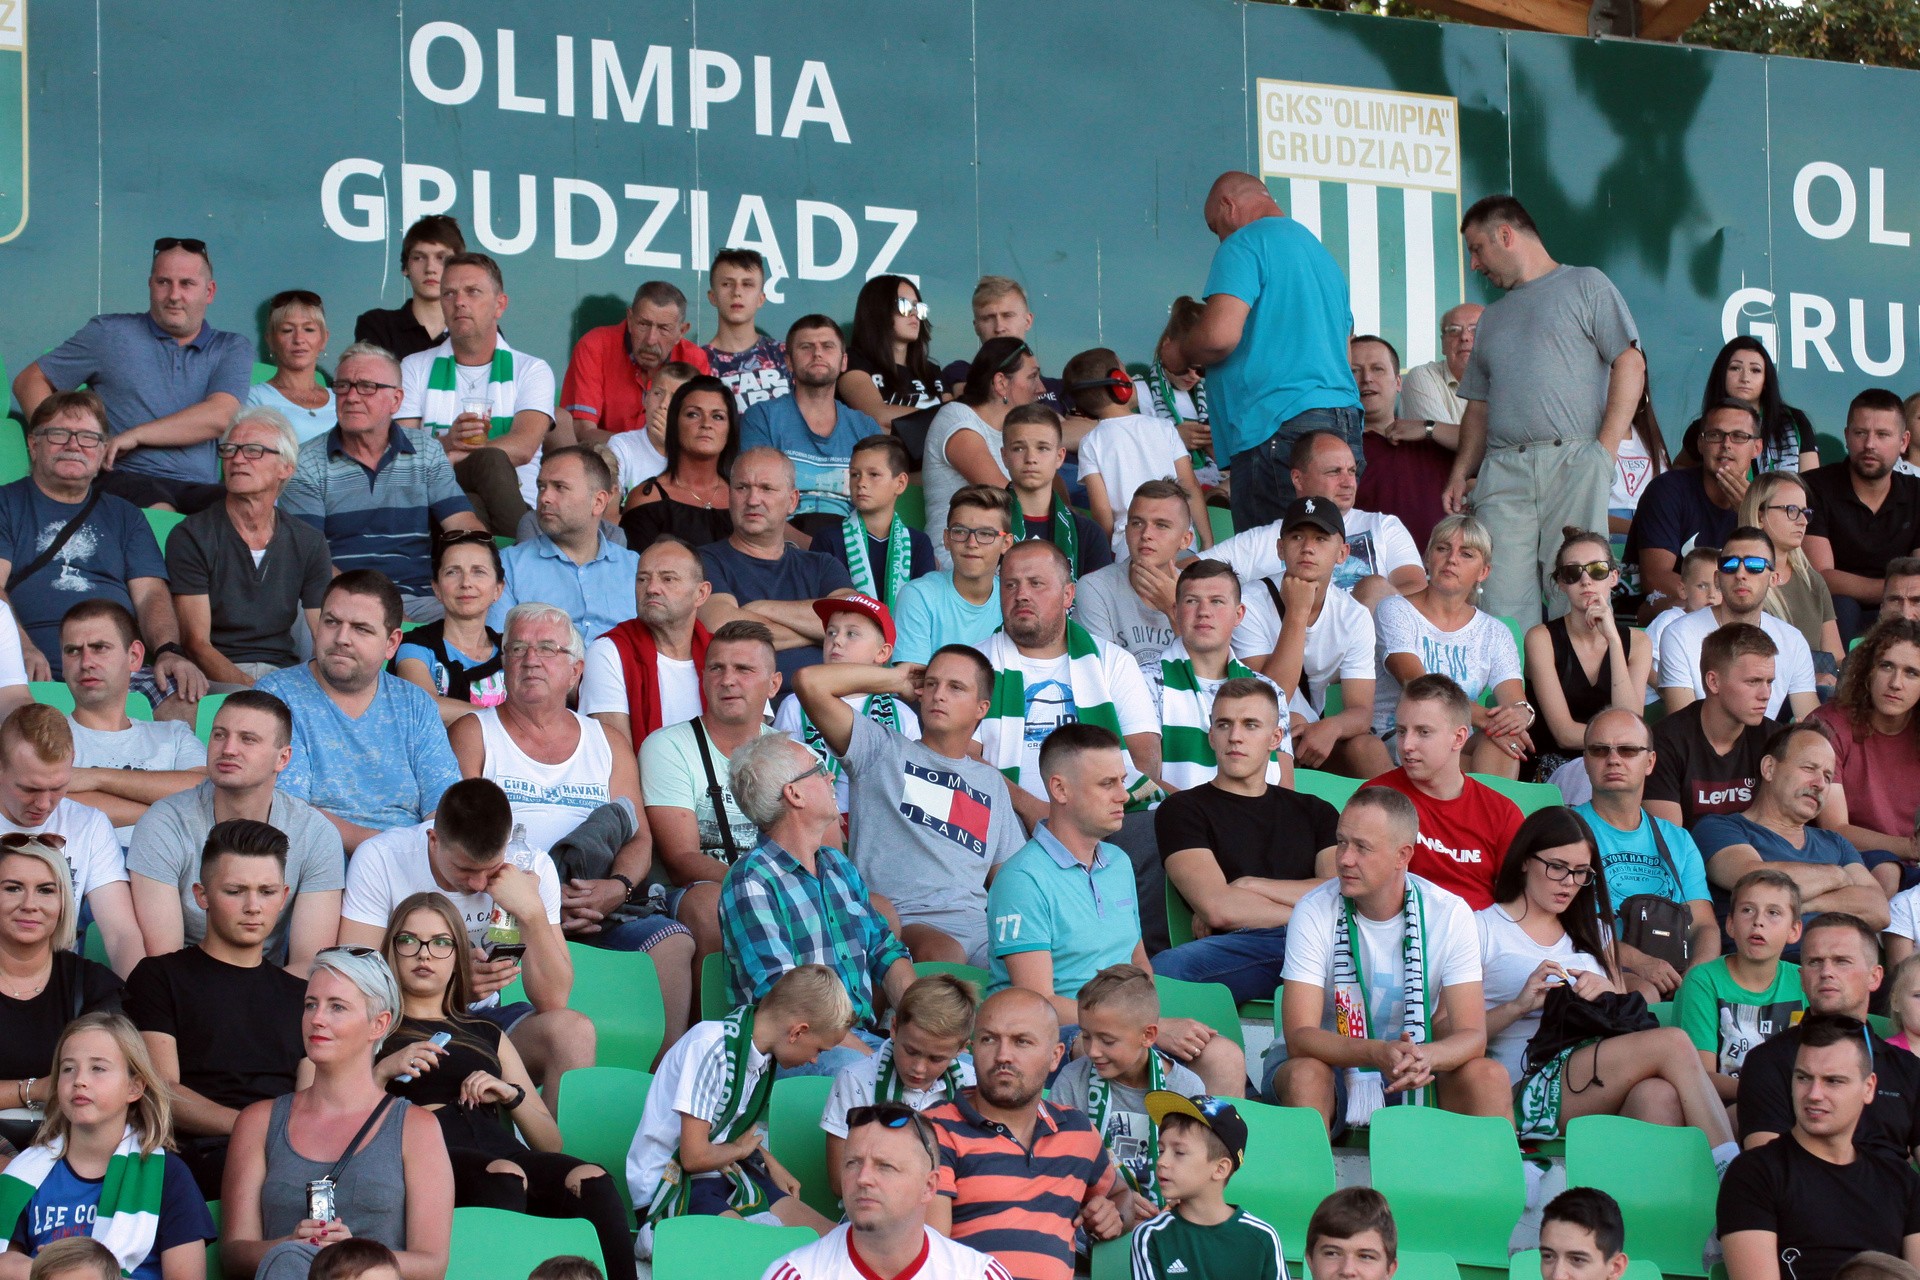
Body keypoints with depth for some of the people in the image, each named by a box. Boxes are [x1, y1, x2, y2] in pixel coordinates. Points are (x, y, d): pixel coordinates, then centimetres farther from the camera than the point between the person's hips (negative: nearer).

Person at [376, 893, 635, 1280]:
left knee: (590, 1180, -31)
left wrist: (512, 1095, 9)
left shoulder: (486, 1036, 33)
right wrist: (383, 1071, -3)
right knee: (502, 1176, -40)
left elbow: (550, 1143, 27)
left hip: (503, 1152, 3)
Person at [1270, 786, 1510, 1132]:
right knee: (1306, 1075, -34)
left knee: (1489, 1076, -25)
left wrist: (1426, 1057, -39)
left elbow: (1472, 1035, -15)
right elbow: (1299, 1036, -22)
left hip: (1413, 1077, 1)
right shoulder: (1314, 913, -15)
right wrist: (1377, 1053, -41)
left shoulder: (1450, 915, -10)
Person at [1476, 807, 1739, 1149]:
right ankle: (1730, 1168, -30)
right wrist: (1518, 1006, -15)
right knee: (1672, 1043, -27)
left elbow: (1623, 1021, 25)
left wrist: (1609, 994, 3)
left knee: (1660, 1094, -36)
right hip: (1525, 1091, -5)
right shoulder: (1483, 929, 9)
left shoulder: (1592, 932, 28)